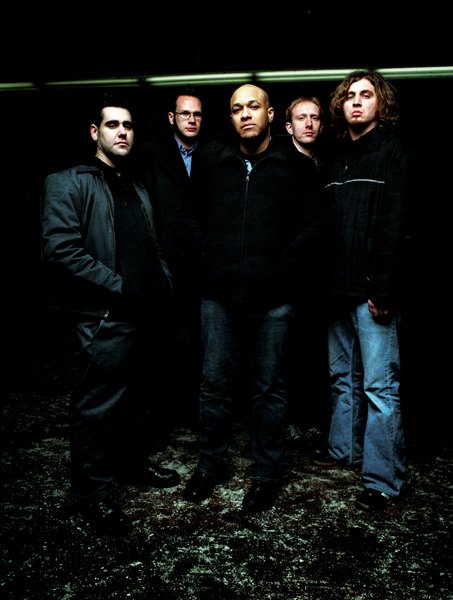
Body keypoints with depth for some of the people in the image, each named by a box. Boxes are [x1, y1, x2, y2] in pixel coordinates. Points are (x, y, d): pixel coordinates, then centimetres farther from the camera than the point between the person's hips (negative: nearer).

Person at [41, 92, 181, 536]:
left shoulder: (137, 190, 20)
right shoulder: (69, 183, -5)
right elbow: (60, 249, -16)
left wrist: (163, 283, 6)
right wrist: (117, 286, -17)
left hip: (145, 315, 8)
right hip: (105, 317, -7)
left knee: (134, 396, 19)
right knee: (99, 403, 2)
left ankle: (130, 462, 39)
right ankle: (92, 492, 19)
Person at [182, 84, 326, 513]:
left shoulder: (293, 167, 1)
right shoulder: (212, 161, 6)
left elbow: (312, 224, 2)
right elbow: (192, 214, 14)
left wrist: (284, 264, -6)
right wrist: (208, 253, 2)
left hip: (272, 297, -2)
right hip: (219, 294, 2)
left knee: (270, 388, 8)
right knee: (214, 383, 10)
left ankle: (268, 474, 24)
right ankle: (211, 464, 29)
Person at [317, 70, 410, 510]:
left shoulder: (392, 153, -2)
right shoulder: (337, 160, 17)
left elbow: (394, 226, -11)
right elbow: (326, 225, 14)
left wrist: (383, 290, -18)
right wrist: (325, 282, 6)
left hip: (372, 291, -7)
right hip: (339, 290, 7)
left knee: (379, 385, -4)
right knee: (343, 376, 16)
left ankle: (383, 481, 4)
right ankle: (345, 450, 32)